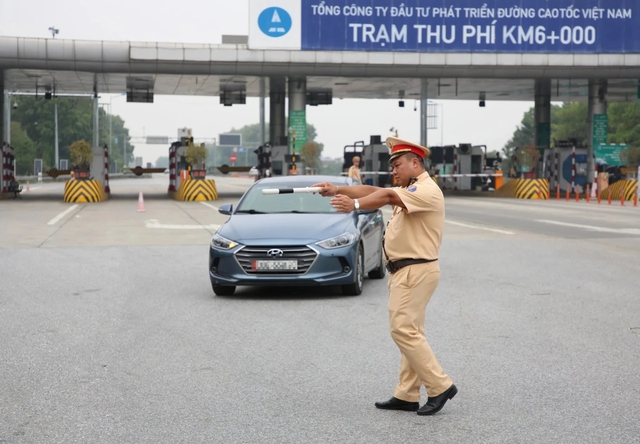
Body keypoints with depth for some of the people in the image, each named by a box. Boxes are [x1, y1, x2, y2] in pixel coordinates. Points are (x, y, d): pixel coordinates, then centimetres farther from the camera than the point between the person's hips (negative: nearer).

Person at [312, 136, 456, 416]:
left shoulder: (427, 190, -13)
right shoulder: (409, 191, 21)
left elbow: (388, 197, -30)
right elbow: (373, 191, 9)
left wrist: (355, 205, -45)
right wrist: (338, 190, -4)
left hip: (416, 271, -11)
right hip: (404, 270, 11)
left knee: (404, 330, -13)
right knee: (408, 331, 9)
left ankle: (440, 386, -7)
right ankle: (407, 395, 11)